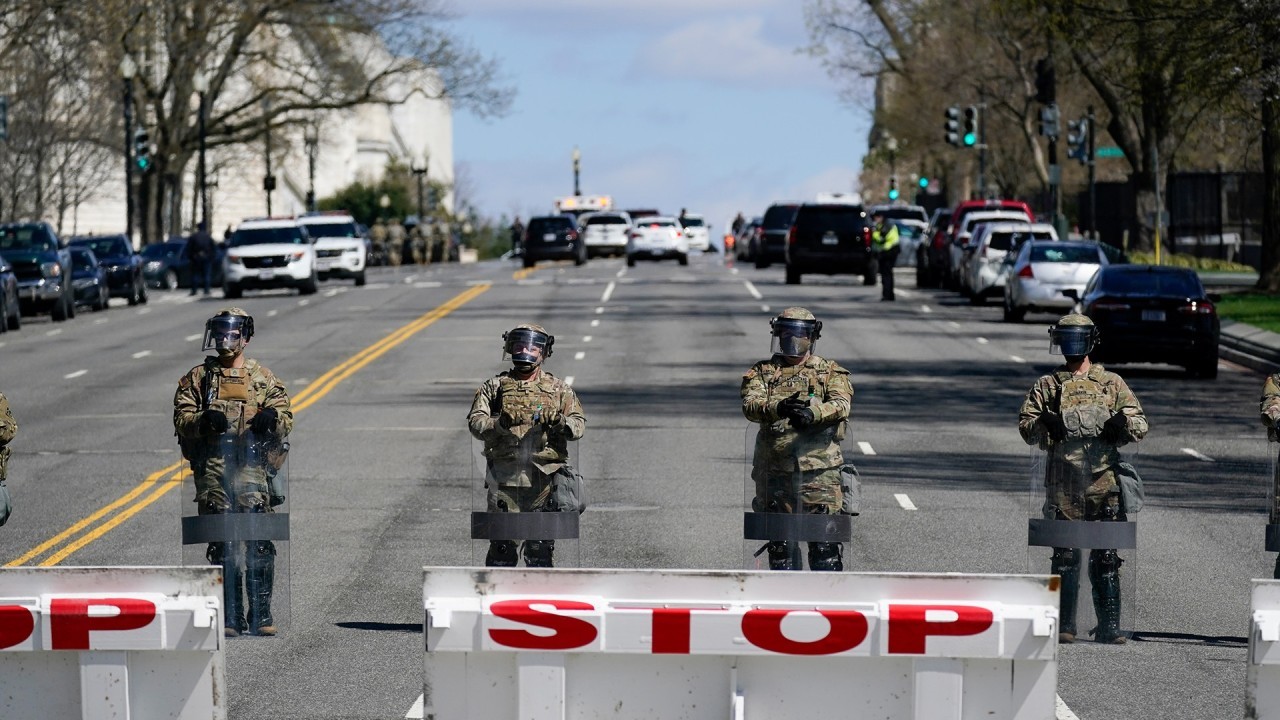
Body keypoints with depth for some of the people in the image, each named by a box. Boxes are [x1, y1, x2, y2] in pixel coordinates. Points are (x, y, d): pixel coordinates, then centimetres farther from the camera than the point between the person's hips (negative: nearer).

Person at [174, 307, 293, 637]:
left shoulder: (263, 378, 14)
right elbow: (181, 418, 6)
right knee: (222, 545, 0)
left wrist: (272, 418, -15)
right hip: (211, 467, 1)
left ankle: (261, 613, -4)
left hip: (252, 465, -1)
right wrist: (203, 421, -15)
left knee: (260, 541, -8)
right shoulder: (197, 378, 14)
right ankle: (230, 616, 3)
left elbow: (286, 417, 8)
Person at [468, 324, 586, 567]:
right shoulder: (494, 387, 10)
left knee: (540, 546, 2)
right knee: (501, 545, -1)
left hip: (544, 478, 0)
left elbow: (579, 424, 4)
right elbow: (475, 423, 0)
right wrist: (500, 424, -21)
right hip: (504, 478, 0)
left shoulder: (559, 389, 12)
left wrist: (559, 422, -19)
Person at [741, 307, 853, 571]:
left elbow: (841, 405, -9)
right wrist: (779, 407, -28)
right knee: (779, 544, 7)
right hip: (773, 468, 2)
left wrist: (813, 413, -31)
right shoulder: (762, 372, 13)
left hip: (818, 469, -2)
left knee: (824, 539, -6)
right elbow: (750, 404, -6)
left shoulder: (830, 372, 10)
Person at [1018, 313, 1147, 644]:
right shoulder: (1047, 386, 13)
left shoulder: (1112, 383, 13)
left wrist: (1121, 423, -13)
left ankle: (1109, 626, 3)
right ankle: (1064, 625, 2)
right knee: (1065, 555, -1)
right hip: (1063, 482, 0)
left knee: (1106, 557, 0)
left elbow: (1140, 425, 10)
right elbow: (1026, 426, 4)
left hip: (1104, 481, 0)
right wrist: (1048, 425, -17)